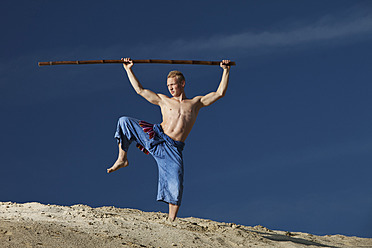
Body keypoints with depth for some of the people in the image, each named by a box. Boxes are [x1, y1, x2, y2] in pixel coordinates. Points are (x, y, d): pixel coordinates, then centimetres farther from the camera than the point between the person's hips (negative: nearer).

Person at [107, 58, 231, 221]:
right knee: (124, 122, -14)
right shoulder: (164, 100, 19)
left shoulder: (196, 102, 19)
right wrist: (128, 70, 21)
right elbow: (140, 90, 22)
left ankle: (171, 220, -6)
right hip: (155, 136, 2)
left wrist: (226, 71, 10)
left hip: (173, 148, -1)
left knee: (176, 187, -16)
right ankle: (122, 159, -3)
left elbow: (220, 93, 15)